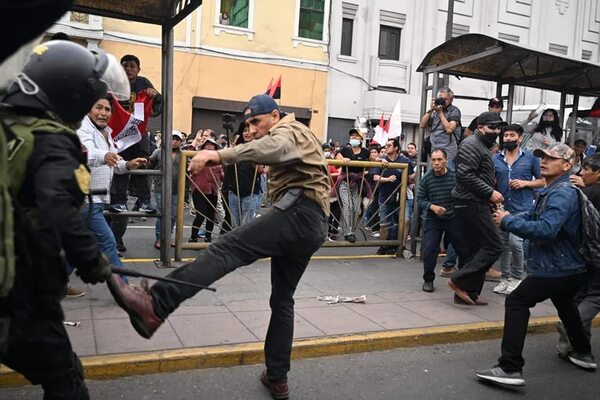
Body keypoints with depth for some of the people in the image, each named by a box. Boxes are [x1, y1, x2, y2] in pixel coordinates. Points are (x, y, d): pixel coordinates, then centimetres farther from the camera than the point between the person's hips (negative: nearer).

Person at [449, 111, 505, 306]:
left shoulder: (483, 146, 22)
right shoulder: (472, 145, -11)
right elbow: (465, 175, -21)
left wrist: (490, 193, 11)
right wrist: (490, 192, -19)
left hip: (474, 204, 11)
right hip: (471, 204, -11)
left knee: (477, 249, 11)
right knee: (493, 246, -9)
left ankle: (468, 293, 16)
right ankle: (459, 280, -7)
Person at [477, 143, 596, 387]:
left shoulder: (562, 194, -19)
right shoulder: (552, 191, 16)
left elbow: (546, 229, -33)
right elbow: (534, 216, 13)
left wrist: (508, 221, -25)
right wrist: (508, 216, -5)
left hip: (555, 269, -11)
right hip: (569, 268, 11)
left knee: (516, 303, -14)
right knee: (565, 306, 32)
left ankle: (510, 368, -18)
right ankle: (583, 353, 51)